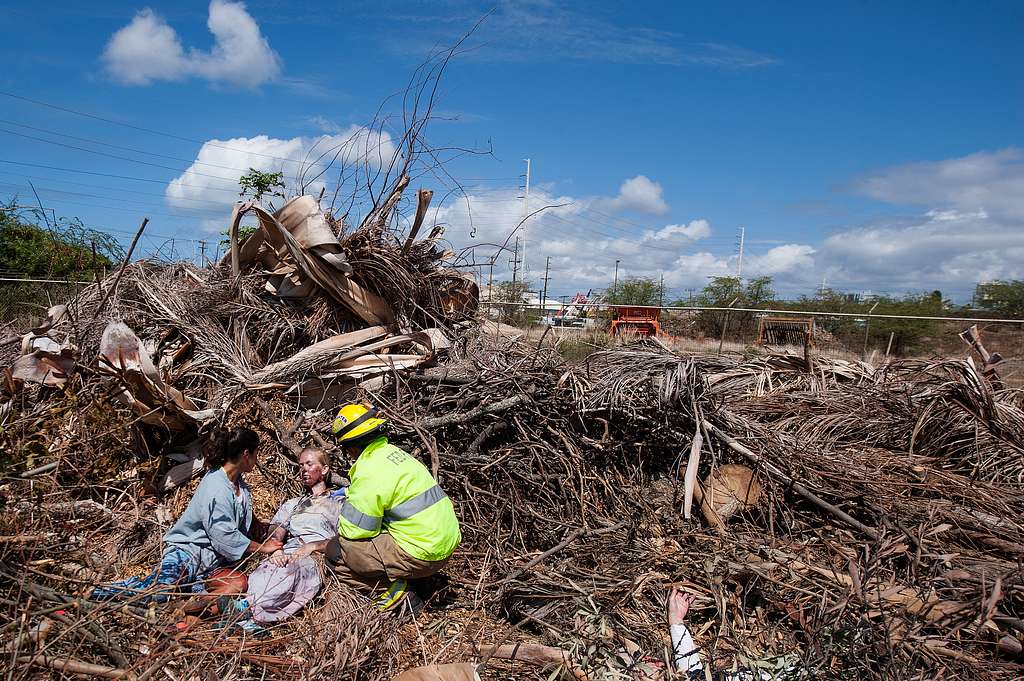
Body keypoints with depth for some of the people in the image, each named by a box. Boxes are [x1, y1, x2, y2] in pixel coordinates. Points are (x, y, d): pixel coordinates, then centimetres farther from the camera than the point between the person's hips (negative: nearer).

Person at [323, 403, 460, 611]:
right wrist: (350, 492, 36)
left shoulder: (370, 473, -17)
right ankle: (396, 584, 12)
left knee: (334, 551, -7)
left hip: (421, 557, -9)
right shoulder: (393, 452, 10)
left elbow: (353, 529, -12)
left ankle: (389, 590, -4)